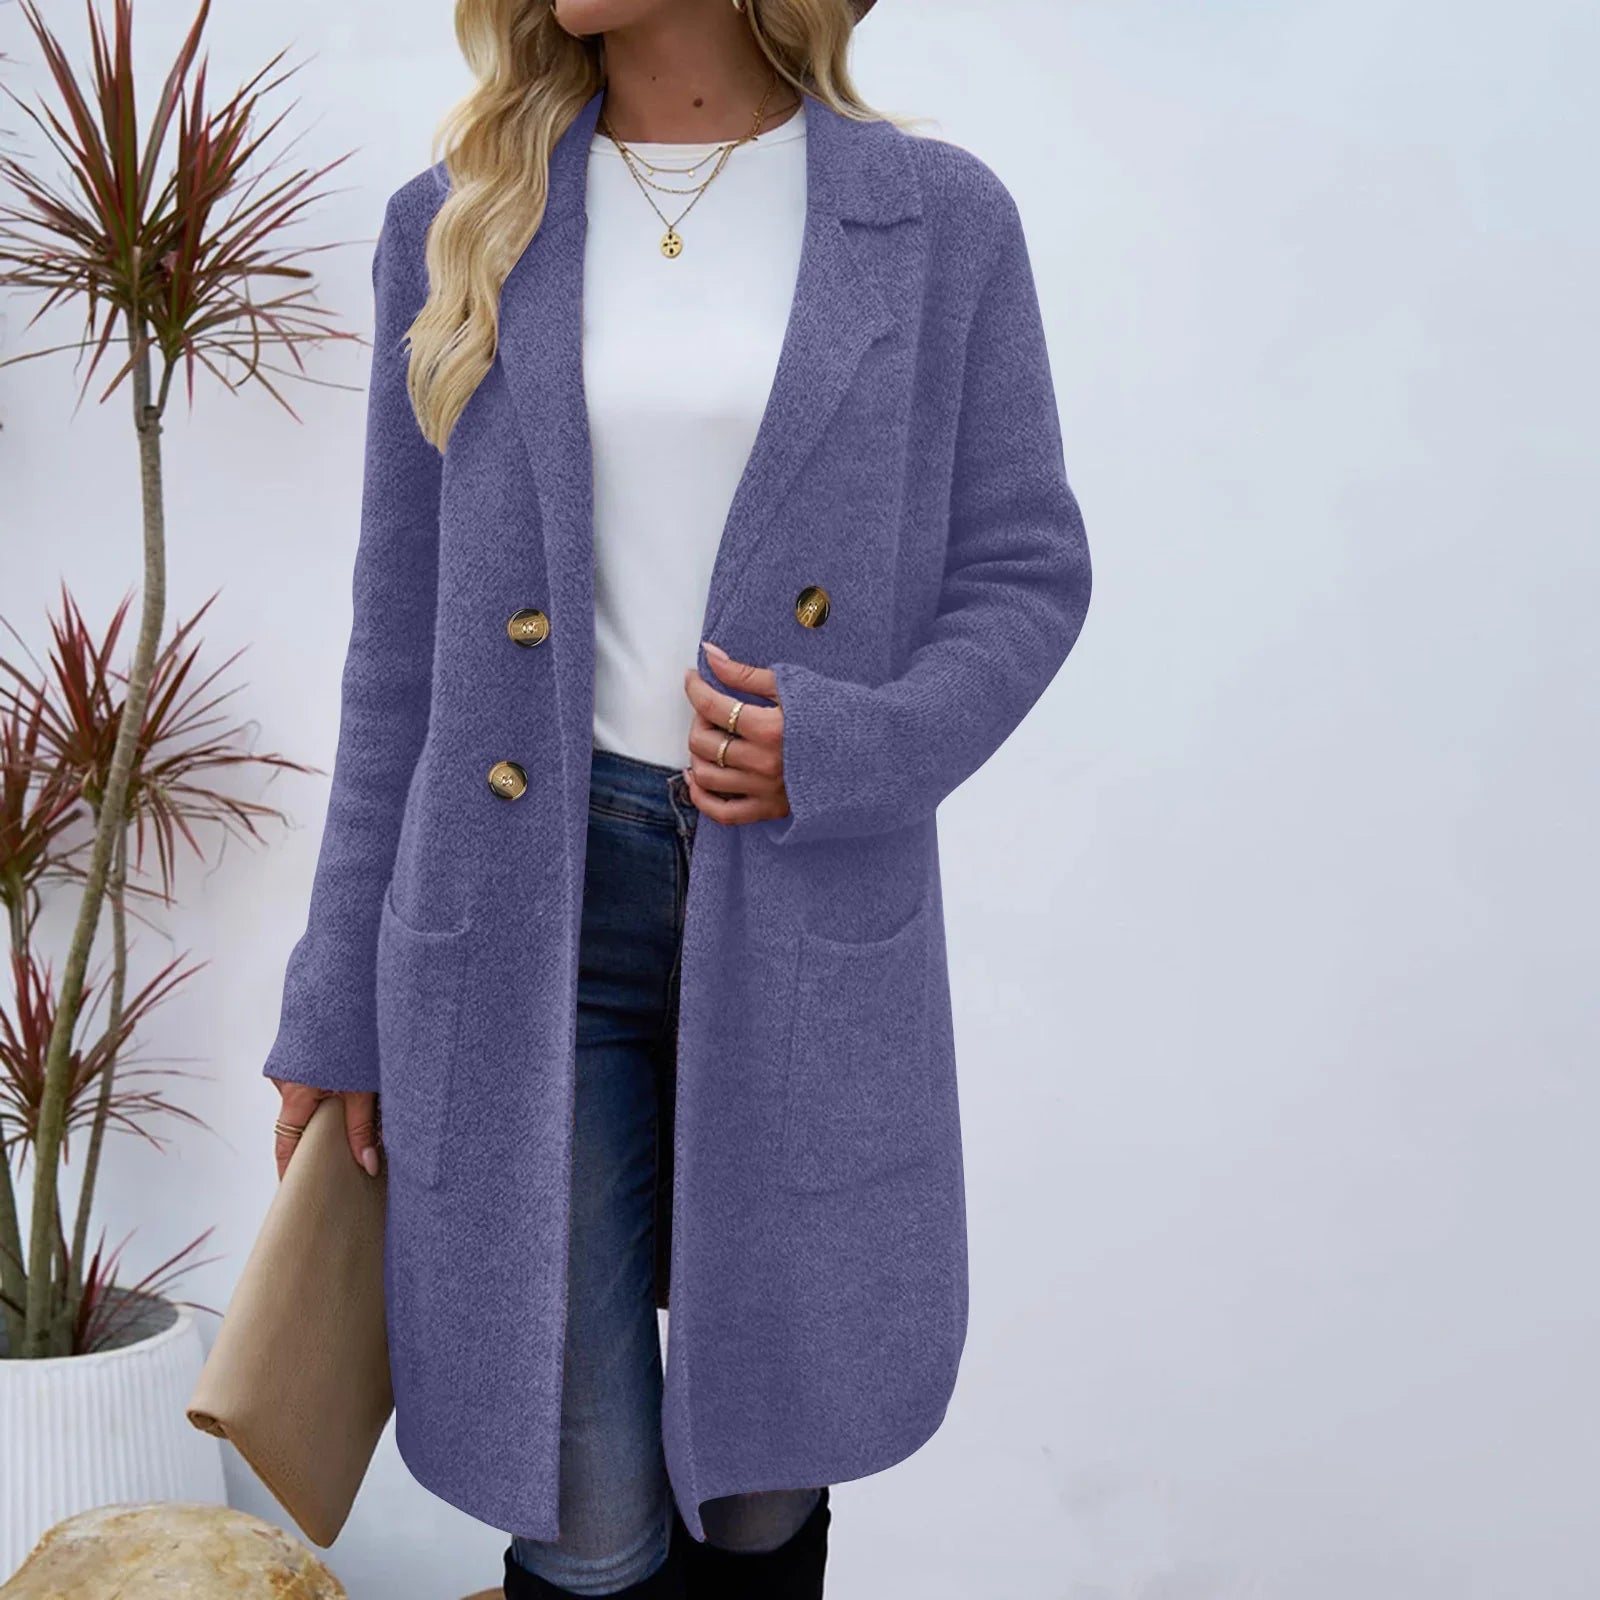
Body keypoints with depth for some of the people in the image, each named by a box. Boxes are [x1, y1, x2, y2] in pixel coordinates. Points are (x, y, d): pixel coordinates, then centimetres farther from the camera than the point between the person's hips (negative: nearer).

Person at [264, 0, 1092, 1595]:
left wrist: (855, 749, -16)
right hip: (535, 904, 0)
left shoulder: (935, 219, 2)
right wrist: (337, 1006, 7)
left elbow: (1028, 569, 4)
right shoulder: (458, 227, 5)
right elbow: (402, 644, 6)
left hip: (807, 917, 0)